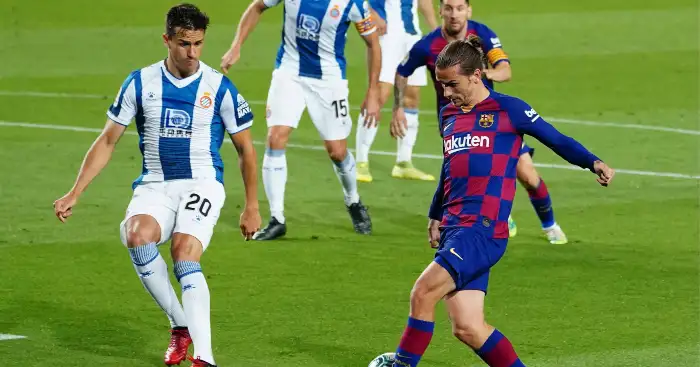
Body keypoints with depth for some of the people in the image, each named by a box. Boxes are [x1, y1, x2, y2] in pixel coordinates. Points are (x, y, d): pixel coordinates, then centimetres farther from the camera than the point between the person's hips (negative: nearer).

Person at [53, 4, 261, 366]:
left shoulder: (220, 88, -2)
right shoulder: (140, 83, 3)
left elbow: (245, 149, 9)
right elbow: (107, 140, 9)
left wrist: (251, 207, 9)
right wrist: (75, 193, 3)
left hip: (202, 184, -2)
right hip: (154, 186, 2)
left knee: (184, 254, -28)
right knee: (137, 236, -30)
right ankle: (180, 326, -14)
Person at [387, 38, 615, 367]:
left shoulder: (508, 109, -1)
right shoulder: (448, 115, 18)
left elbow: (556, 140, 2)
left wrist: (593, 163, -13)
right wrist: (435, 215, 34)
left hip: (484, 230, -7)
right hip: (453, 229, 7)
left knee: (423, 292, -21)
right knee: (467, 328, -2)